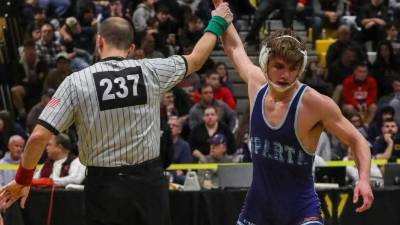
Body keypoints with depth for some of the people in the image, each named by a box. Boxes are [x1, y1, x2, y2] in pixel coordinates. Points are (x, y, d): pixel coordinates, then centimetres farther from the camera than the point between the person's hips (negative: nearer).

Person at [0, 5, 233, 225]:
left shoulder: (76, 82, -7)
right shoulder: (151, 71, -2)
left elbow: (39, 136, -10)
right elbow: (196, 59, 16)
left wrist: (23, 179, 4)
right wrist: (217, 24, 33)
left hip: (104, 186, -1)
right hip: (149, 181, 1)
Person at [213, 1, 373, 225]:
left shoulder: (315, 103, -17)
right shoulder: (257, 84, -2)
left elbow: (357, 141, -8)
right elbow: (235, 48, 18)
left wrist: (364, 179, -25)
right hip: (257, 204, 5)